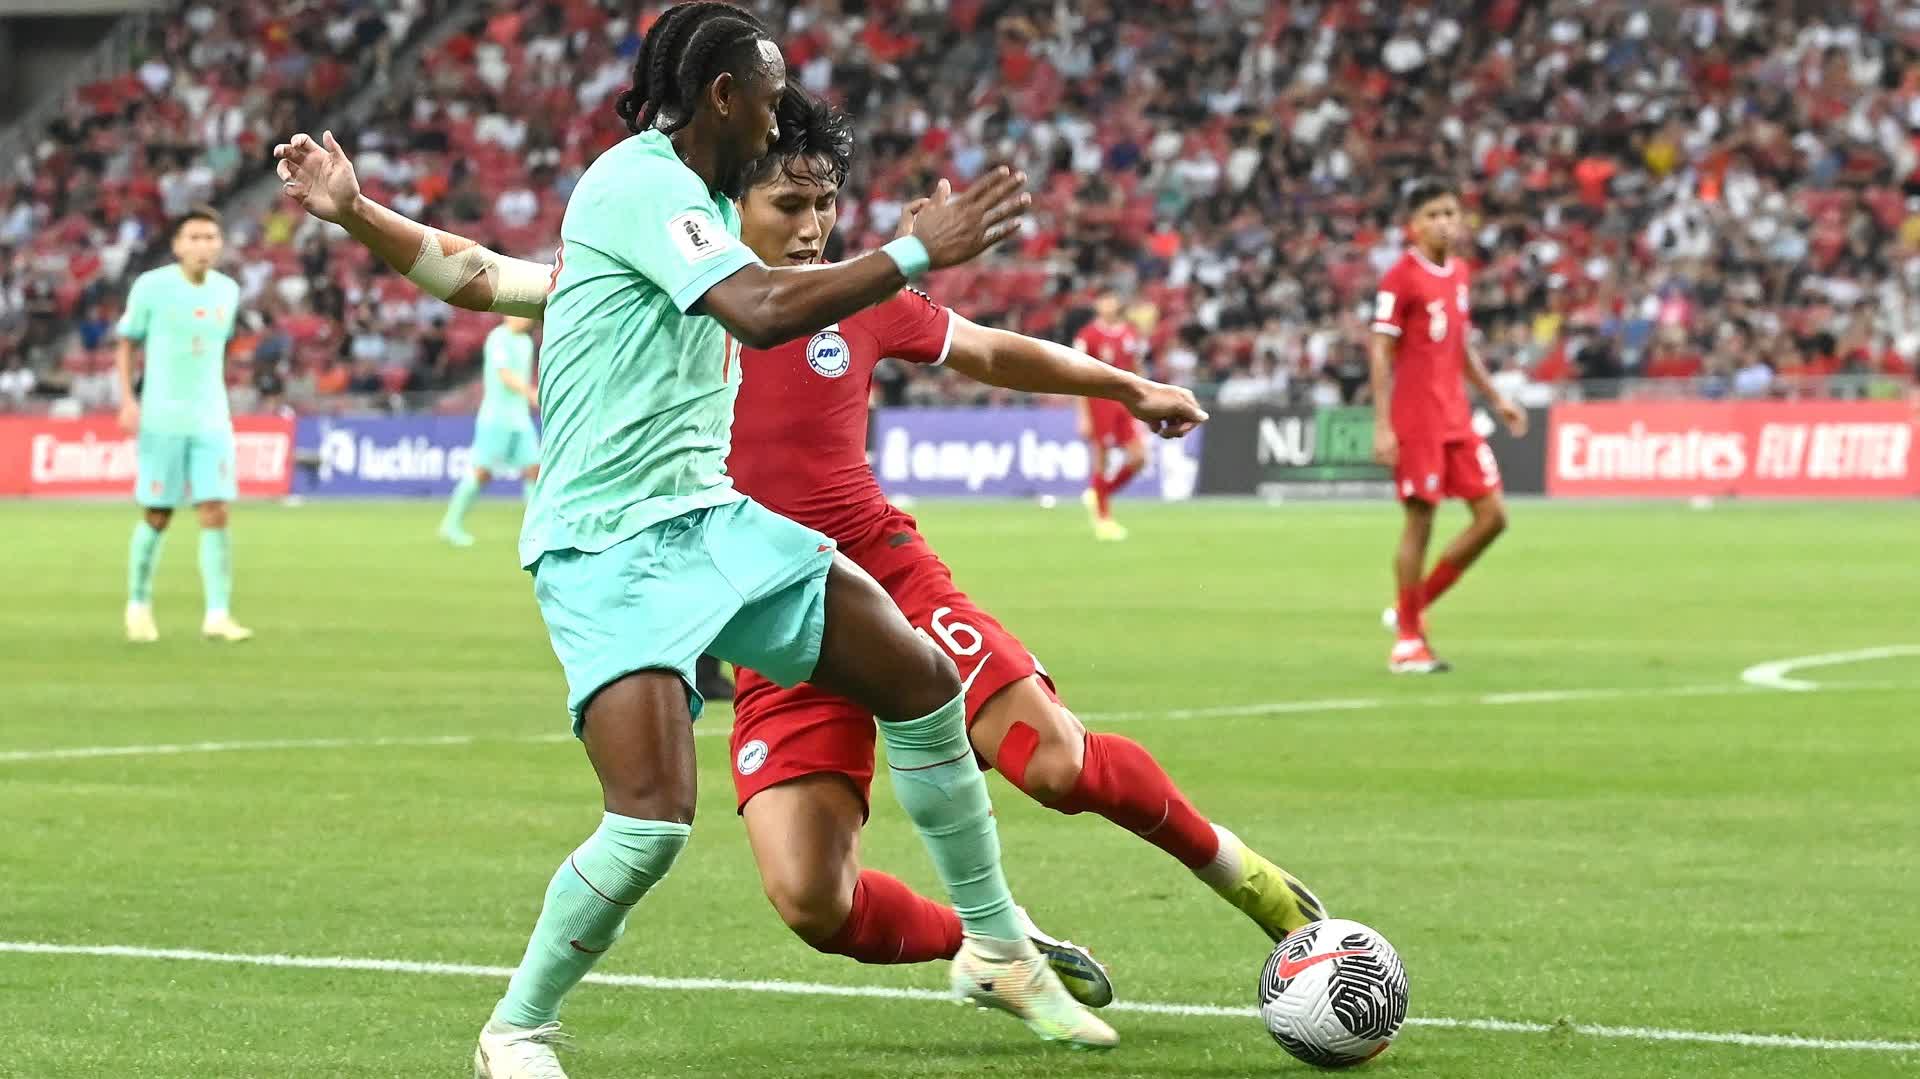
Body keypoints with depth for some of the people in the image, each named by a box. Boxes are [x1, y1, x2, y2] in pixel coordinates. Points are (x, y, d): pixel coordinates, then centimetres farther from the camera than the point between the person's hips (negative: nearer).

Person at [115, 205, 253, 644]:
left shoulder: (227, 291, 5)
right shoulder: (151, 287, -6)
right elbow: (126, 344, 2)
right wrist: (128, 400, -8)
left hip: (211, 421, 3)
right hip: (161, 421, -3)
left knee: (215, 513, -9)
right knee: (157, 518, 3)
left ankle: (218, 615, -10)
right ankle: (138, 605, 22)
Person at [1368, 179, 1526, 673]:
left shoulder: (1459, 273, 13)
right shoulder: (1400, 279, -10)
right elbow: (1380, 354, -11)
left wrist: (1496, 397, 18)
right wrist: (1382, 426, -16)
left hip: (1457, 418, 7)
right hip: (1416, 422, -7)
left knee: (1492, 515, 3)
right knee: (1419, 521, -5)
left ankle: (1413, 607, 15)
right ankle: (1407, 642, 5)